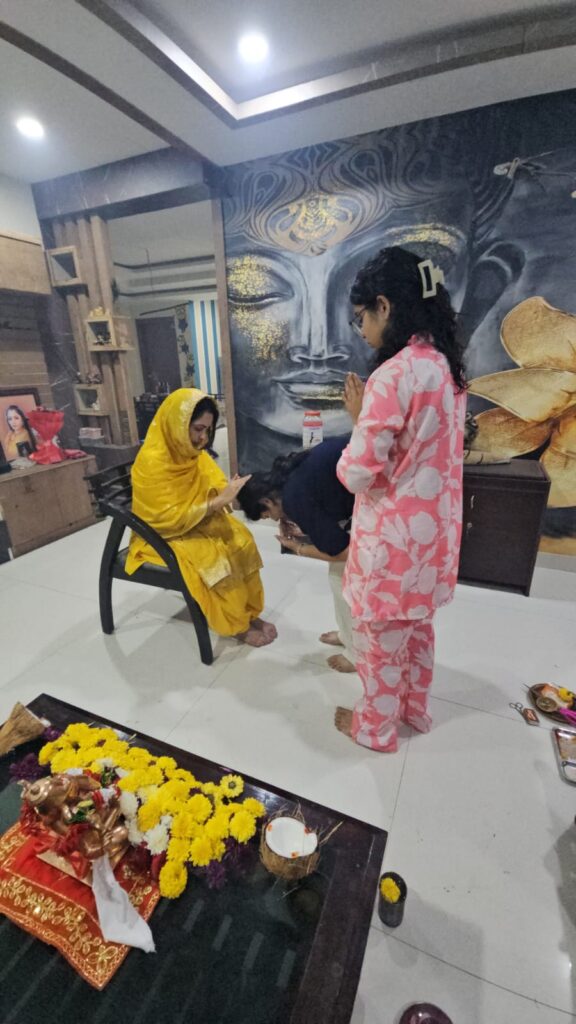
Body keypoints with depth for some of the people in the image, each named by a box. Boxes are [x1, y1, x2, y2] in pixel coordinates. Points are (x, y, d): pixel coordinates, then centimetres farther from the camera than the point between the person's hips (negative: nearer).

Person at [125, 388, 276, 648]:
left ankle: (249, 612, -3)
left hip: (198, 523, 7)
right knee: (216, 555, -28)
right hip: (164, 535, -7)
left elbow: (213, 485, 8)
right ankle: (237, 625, -9)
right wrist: (218, 501, -31)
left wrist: (228, 492, -15)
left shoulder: (192, 452, -1)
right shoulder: (152, 460, -25)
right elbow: (169, 518, -28)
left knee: (241, 539, -14)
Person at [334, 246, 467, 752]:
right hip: (432, 526, 9)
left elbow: (357, 475, -22)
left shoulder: (393, 375, -24)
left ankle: (376, 726, 38)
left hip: (393, 535, -9)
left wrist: (358, 417, -7)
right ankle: (415, 708, 49)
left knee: (381, 634, 14)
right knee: (416, 624, 26)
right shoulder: (445, 365, 5)